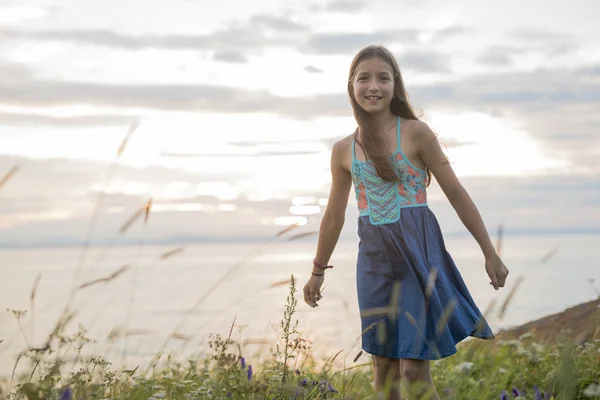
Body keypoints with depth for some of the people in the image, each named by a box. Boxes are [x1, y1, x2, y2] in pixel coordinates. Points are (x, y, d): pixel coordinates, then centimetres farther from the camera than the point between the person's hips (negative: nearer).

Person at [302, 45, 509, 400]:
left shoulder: (416, 133, -5)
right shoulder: (343, 150, 6)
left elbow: (456, 193, -2)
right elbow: (335, 215, 17)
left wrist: (490, 253, -3)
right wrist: (318, 271, 24)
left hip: (417, 251, -4)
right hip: (374, 257, 4)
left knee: (415, 370, -8)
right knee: (384, 364, 8)